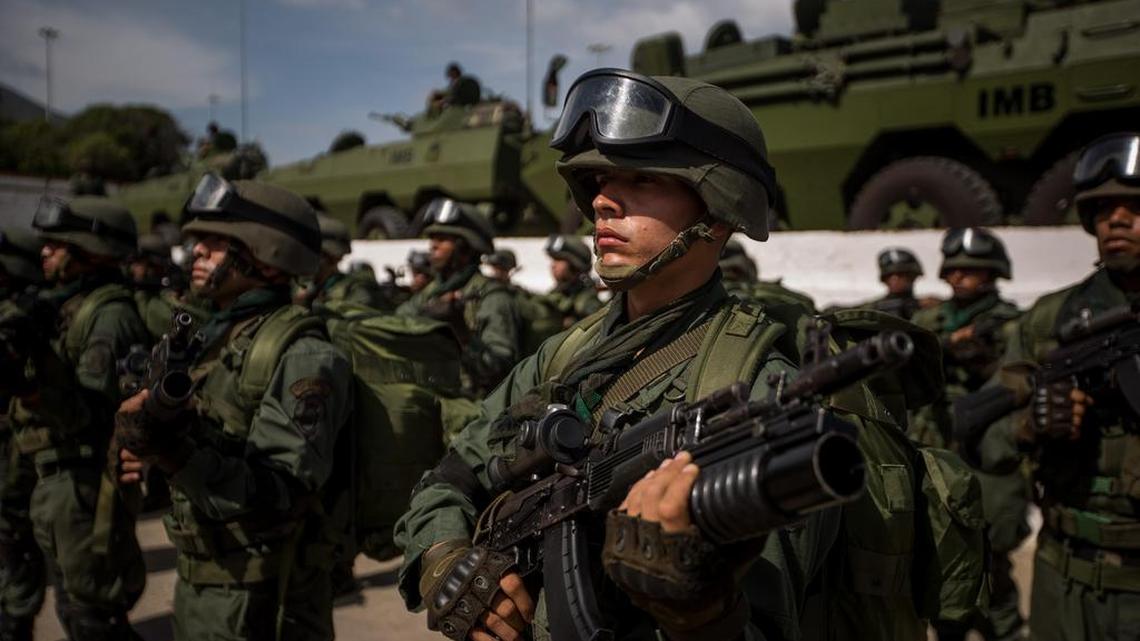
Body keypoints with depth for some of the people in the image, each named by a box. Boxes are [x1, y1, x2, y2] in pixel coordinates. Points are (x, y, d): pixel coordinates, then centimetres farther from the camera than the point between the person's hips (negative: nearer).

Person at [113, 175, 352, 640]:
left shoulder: (301, 356, -19)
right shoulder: (213, 338, 7)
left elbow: (279, 495, -26)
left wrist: (172, 452, -33)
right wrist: (150, 451, -1)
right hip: (194, 584, 8)